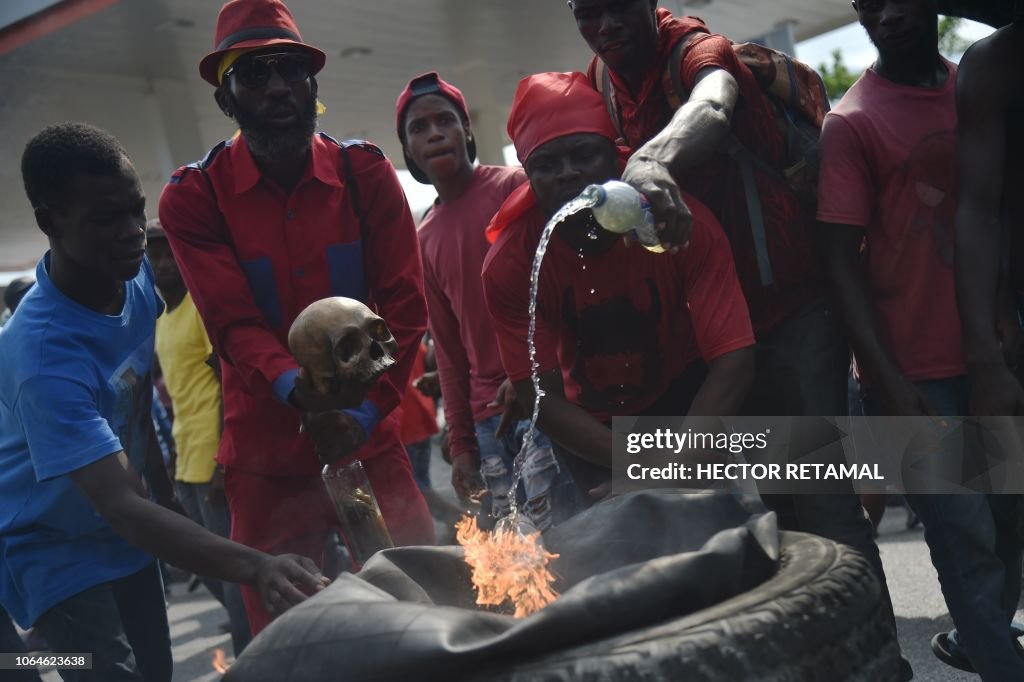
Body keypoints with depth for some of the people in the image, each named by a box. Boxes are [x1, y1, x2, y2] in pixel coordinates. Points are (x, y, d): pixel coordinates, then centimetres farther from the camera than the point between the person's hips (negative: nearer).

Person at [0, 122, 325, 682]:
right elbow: (119, 506, -40)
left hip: (124, 534, 7)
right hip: (58, 550, -7)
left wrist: (165, 492, 15)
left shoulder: (135, 274, -10)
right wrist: (254, 568, -51)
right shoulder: (45, 353, -34)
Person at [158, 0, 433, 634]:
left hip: (371, 443, 1)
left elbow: (405, 306, -3)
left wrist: (366, 412, -13)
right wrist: (293, 386, -31)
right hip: (267, 461, -1)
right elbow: (234, 323, -11)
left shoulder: (366, 172, 0)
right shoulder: (193, 199, -3)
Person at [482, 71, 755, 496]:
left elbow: (733, 361, -26)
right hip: (591, 428, 1)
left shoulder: (684, 223, -24)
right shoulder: (510, 265, -21)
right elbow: (542, 397, -20)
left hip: (690, 403, 0)